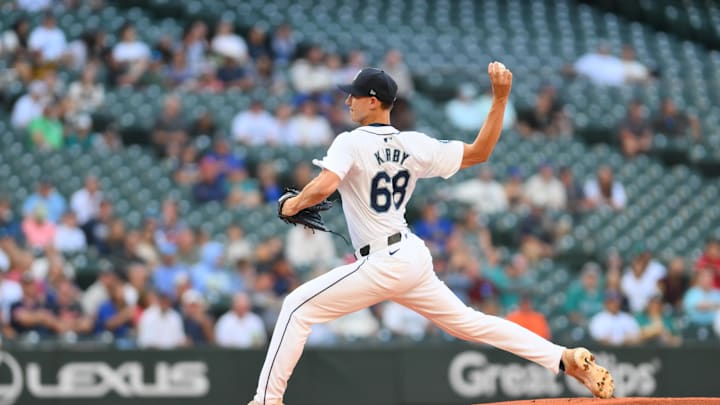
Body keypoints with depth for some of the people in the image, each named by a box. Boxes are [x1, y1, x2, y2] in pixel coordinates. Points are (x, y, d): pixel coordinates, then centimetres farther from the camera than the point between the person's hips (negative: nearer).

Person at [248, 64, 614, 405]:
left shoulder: (351, 143, -12)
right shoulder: (415, 145, 6)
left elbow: (323, 186, -28)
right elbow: (479, 153, 11)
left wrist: (293, 205, -7)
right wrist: (500, 97, 9)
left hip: (382, 264, -7)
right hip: (415, 258, 7)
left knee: (298, 307, 0)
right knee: (467, 322, 18)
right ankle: (565, 359, 12)